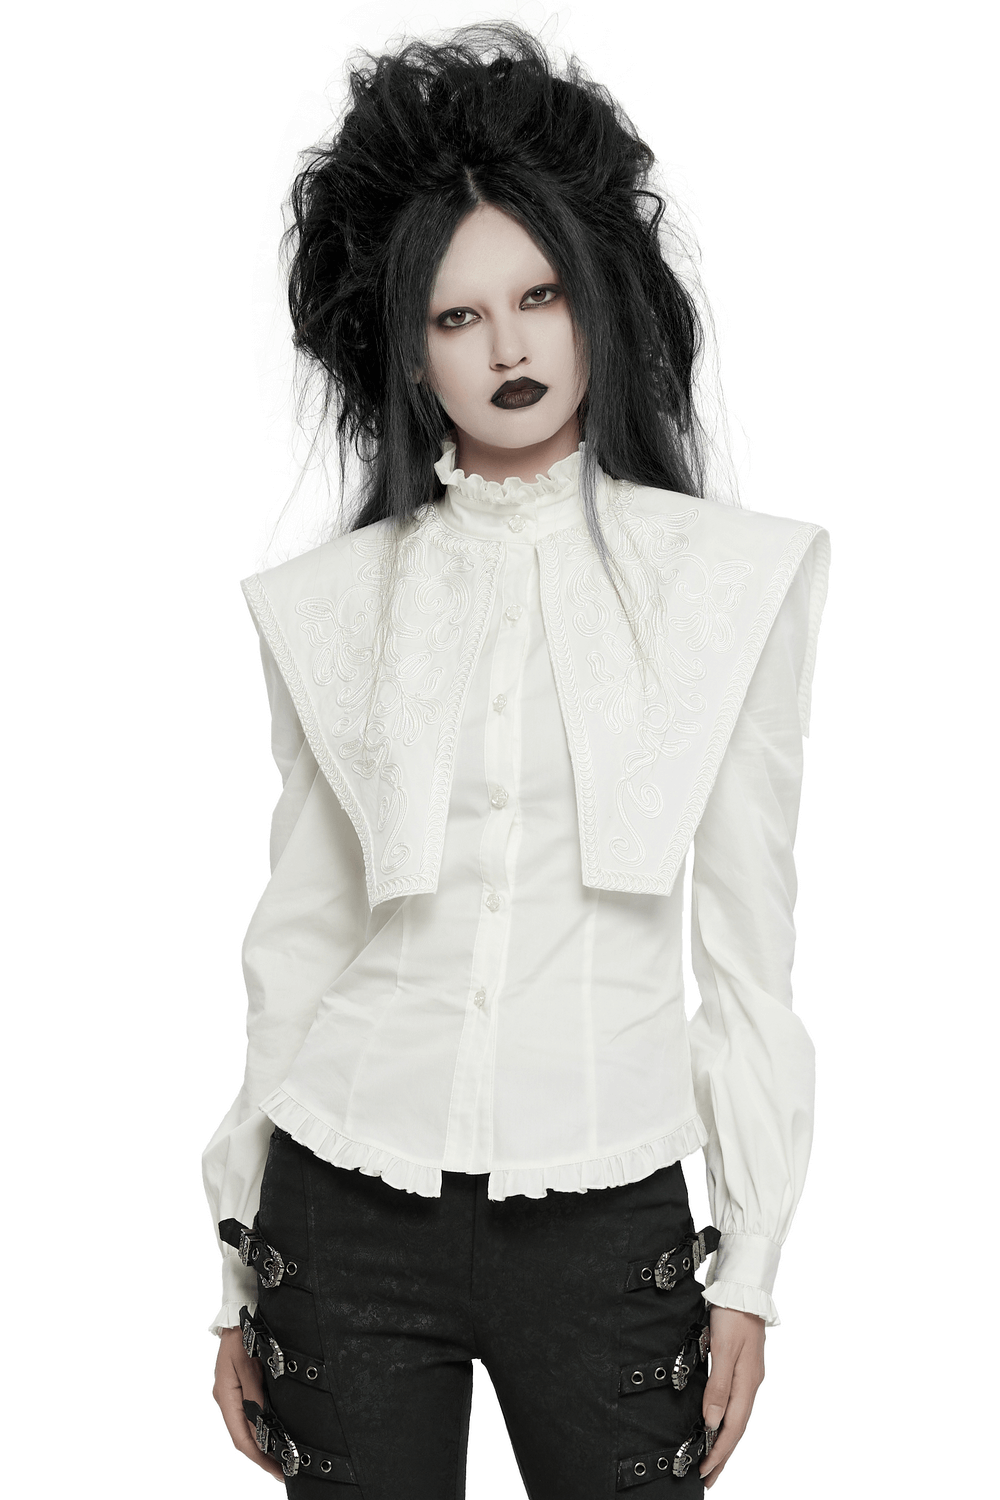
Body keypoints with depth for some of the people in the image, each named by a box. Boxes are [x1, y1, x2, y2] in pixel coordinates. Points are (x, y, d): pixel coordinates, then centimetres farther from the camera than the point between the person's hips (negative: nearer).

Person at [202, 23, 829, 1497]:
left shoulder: (731, 575, 1)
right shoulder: (331, 599, 4)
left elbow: (748, 937, 2)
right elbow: (297, 936, 8)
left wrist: (749, 1263, 0)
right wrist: (240, 1275, 9)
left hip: (605, 1210, -1)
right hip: (353, 1205, 1)